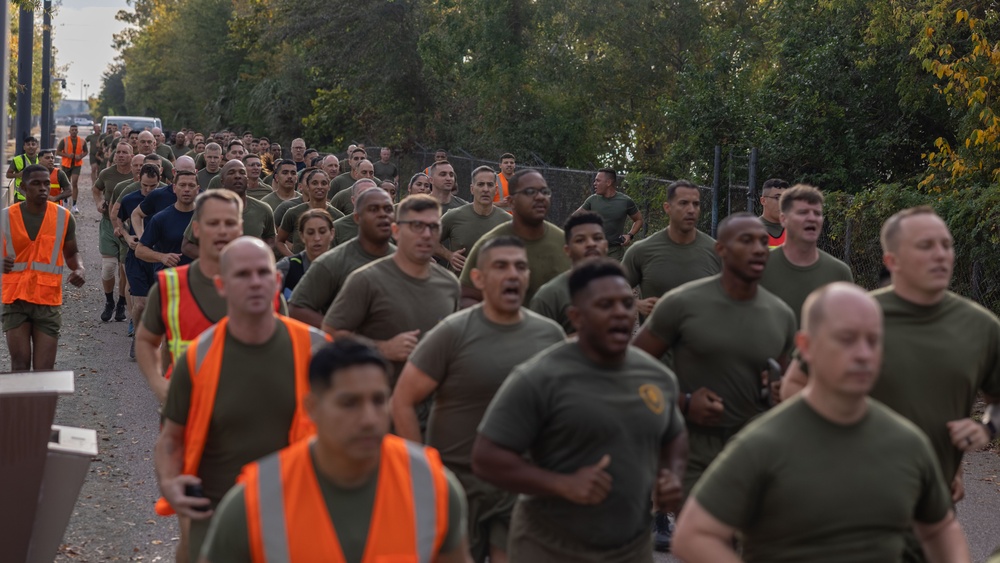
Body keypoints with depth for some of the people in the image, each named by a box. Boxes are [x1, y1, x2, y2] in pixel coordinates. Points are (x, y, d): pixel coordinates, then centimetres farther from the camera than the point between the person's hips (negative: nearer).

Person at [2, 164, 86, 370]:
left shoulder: (63, 217, 1)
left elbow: (71, 253, 13)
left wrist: (79, 269, -9)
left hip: (48, 301, 0)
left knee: (44, 371, 0)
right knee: (20, 367, 1)